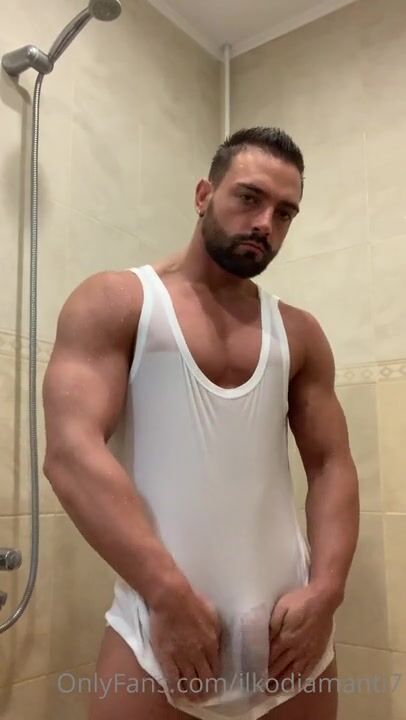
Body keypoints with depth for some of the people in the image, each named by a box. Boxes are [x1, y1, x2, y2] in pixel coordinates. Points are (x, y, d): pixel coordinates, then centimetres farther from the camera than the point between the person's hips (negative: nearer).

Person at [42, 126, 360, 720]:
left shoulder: (299, 334, 10)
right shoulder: (114, 302, -1)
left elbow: (332, 465, 8)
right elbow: (71, 453, -12)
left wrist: (326, 591, -8)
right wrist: (171, 595, -18)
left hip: (293, 622, 4)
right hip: (161, 620, -4)